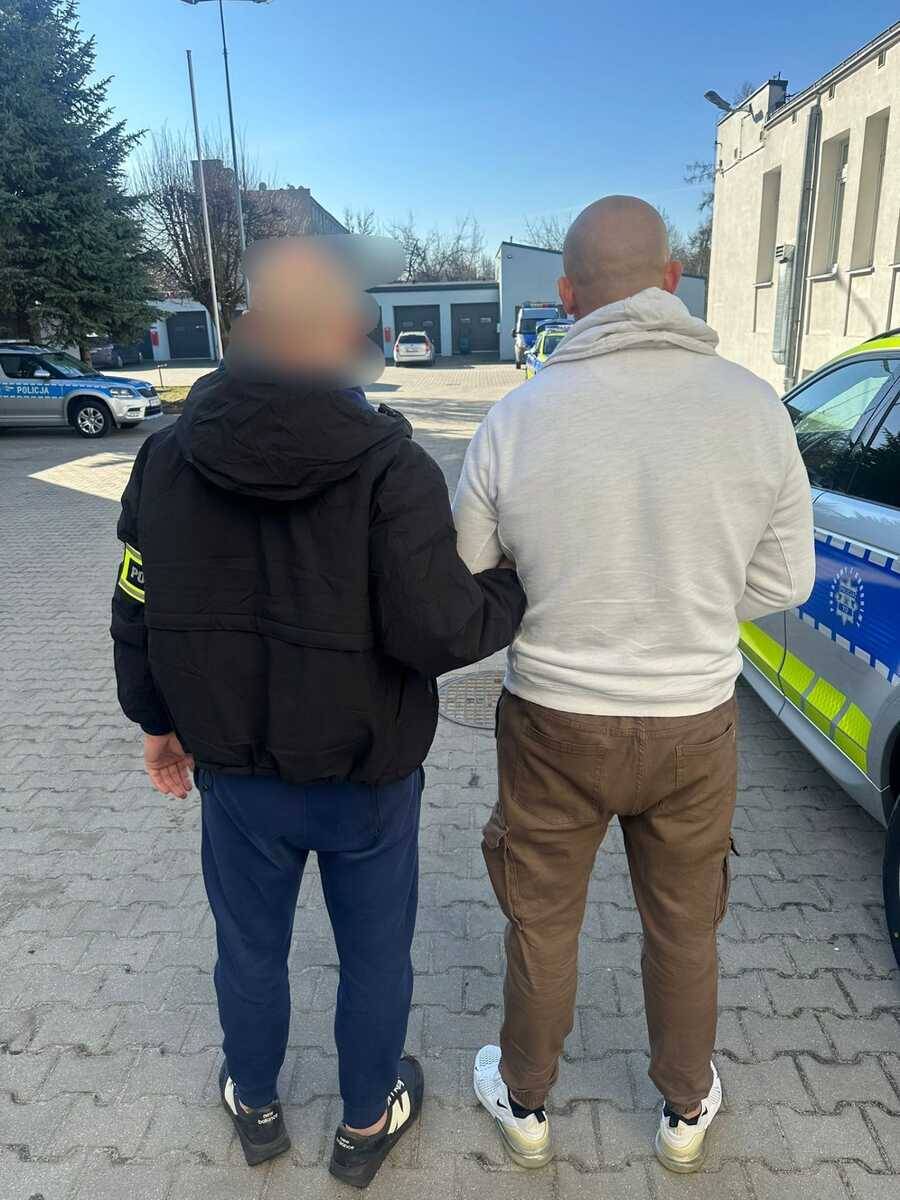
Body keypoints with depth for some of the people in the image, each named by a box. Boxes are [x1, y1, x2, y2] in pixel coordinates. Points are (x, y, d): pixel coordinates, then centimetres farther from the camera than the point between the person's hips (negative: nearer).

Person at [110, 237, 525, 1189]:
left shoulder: (168, 457, -7)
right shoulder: (390, 466, -21)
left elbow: (135, 617, 0)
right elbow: (435, 629, -25)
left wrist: (158, 720, 16)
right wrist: (511, 593, -5)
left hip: (236, 772, 4)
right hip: (368, 779, -3)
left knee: (249, 948, 25)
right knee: (374, 956, 21)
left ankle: (255, 1107, 50)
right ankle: (367, 1123, 44)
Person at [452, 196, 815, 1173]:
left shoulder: (515, 419, -16)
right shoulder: (752, 406, -12)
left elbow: (461, 587, -6)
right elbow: (783, 582, -4)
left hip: (555, 724, -1)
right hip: (695, 726, 2)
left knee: (542, 923, 21)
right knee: (684, 927, 24)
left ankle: (524, 1103, 45)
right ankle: (685, 1112, 47)